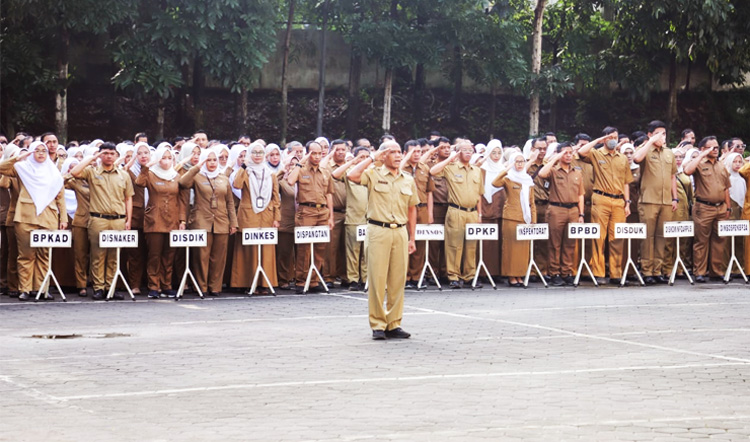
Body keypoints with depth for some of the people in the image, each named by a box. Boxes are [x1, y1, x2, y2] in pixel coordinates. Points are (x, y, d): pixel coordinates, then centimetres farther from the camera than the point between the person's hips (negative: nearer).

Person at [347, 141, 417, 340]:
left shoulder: (408, 180, 13)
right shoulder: (374, 175, 1)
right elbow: (352, 175, -18)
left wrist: (411, 238, 14)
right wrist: (372, 158, -8)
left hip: (400, 232, 4)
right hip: (378, 231, -4)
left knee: (398, 280, 5)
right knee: (377, 279, -3)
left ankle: (394, 324, 12)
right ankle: (377, 325, 2)